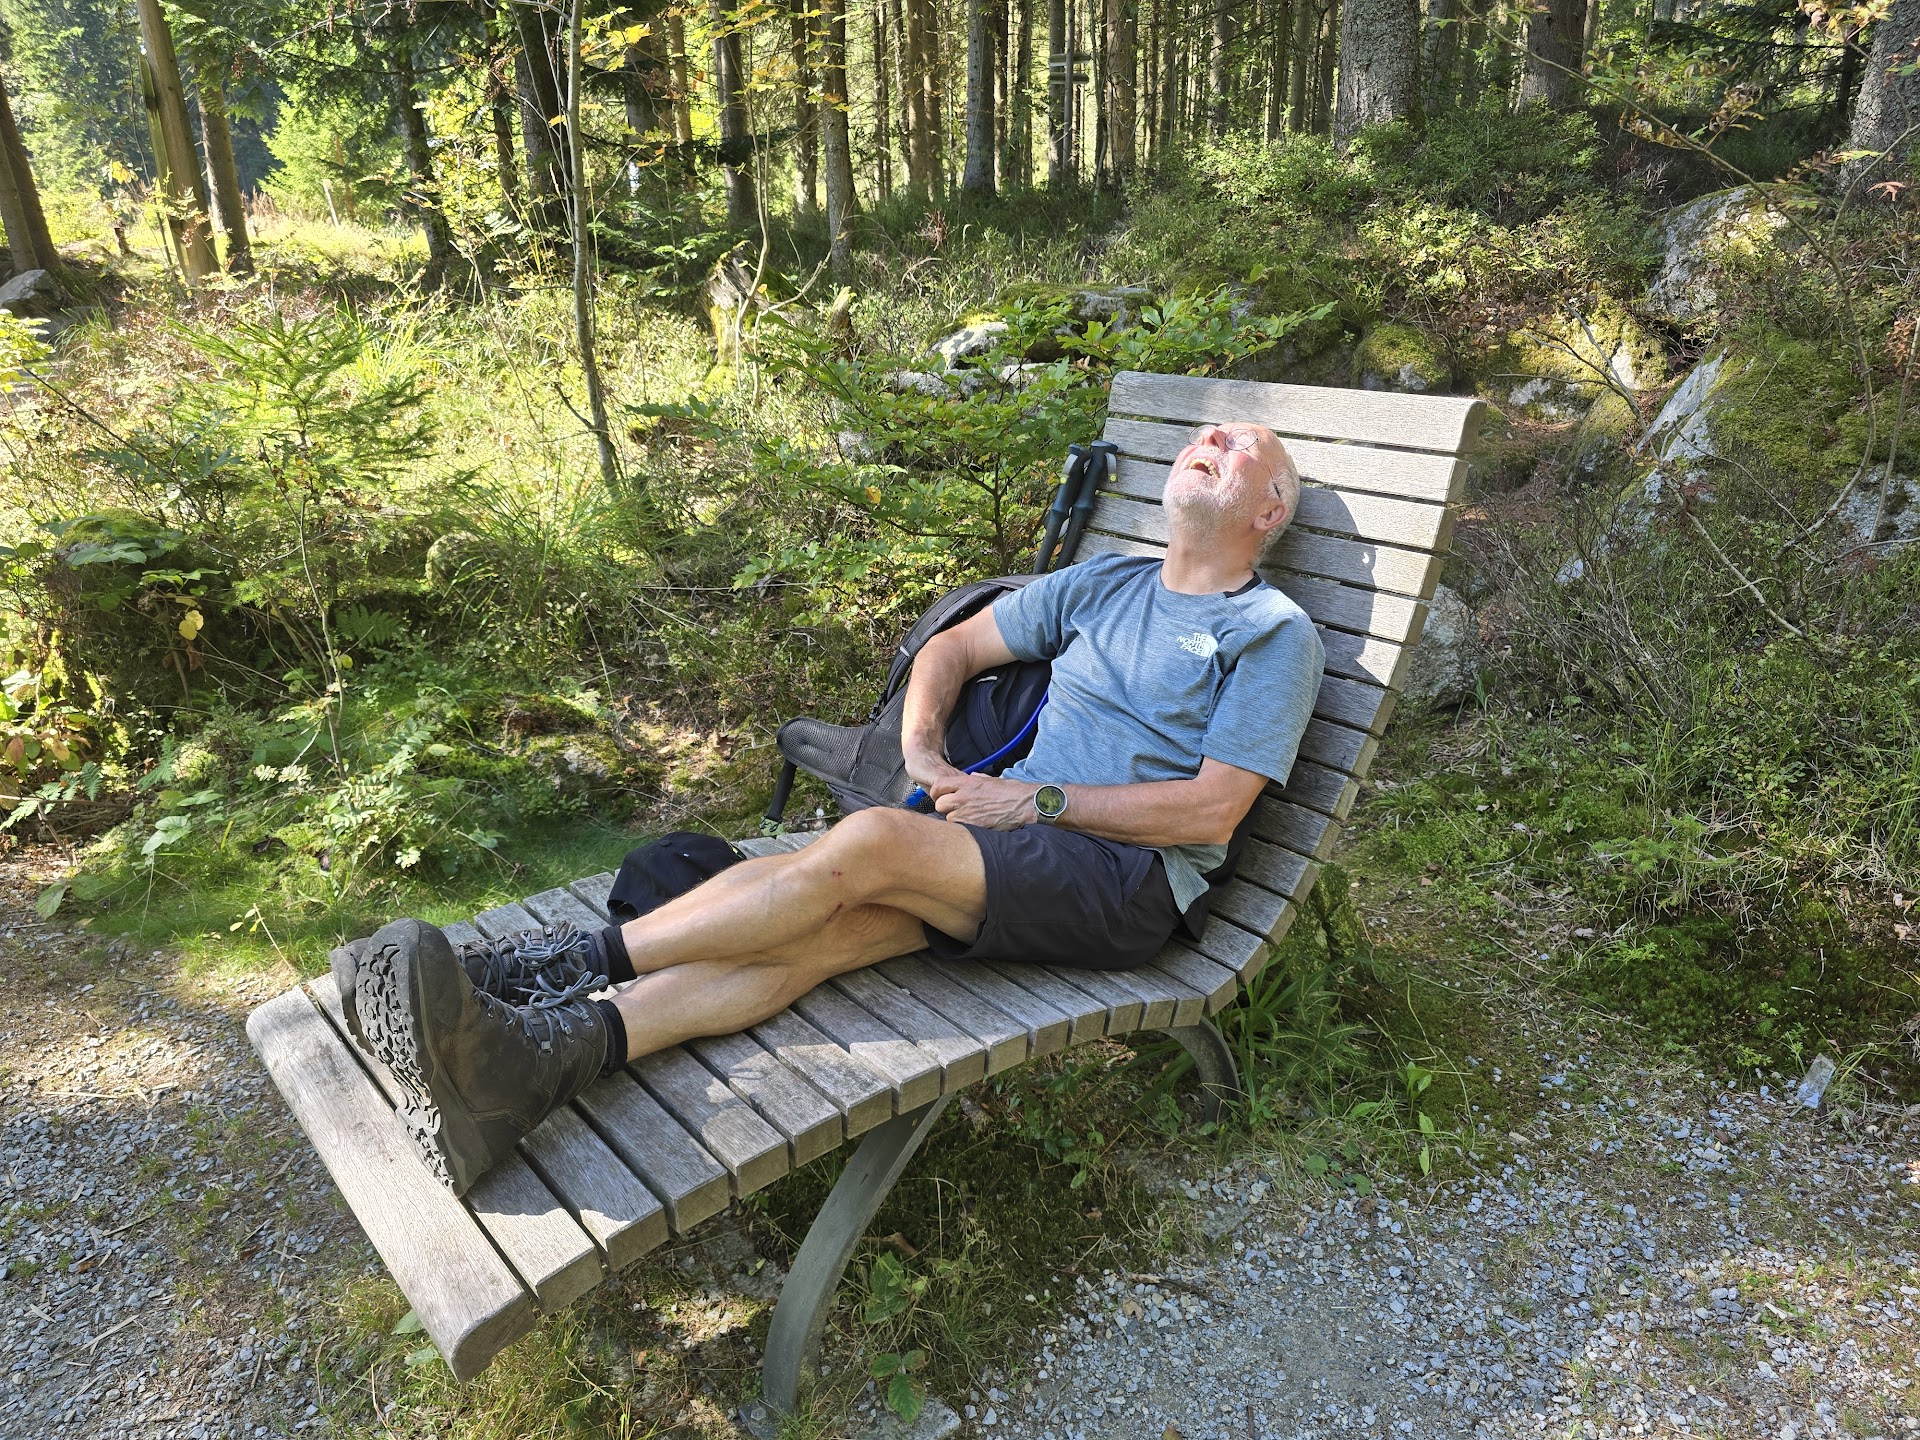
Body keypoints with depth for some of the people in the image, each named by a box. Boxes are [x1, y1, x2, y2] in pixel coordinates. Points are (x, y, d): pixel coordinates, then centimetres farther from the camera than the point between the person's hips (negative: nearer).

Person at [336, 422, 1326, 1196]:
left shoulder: (1274, 632, 3)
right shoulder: (1105, 584, 21)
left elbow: (1211, 811, -8)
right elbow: (954, 647, 21)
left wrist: (1037, 799, -12)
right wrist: (921, 750, 1)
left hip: (1129, 881, -5)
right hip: (1009, 837, 5)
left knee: (869, 843, -28)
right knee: (827, 925, -24)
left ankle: (569, 963, -23)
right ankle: (530, 1060, -40)